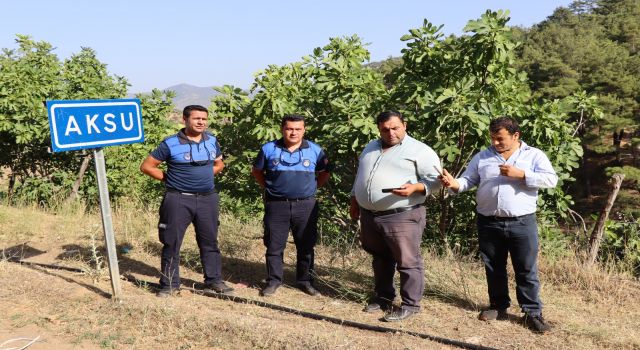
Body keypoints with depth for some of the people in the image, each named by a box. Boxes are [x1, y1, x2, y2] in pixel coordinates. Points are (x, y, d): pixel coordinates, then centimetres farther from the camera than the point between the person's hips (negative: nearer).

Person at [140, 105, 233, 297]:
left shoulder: (212, 141, 5)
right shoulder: (171, 144, -8)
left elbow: (219, 163, 22)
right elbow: (146, 166, -3)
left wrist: (205, 175, 6)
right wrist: (169, 178, -4)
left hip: (208, 198, 4)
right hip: (178, 200, -4)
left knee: (210, 242, 12)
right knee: (172, 243, 3)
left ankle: (213, 280, 24)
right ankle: (170, 284, 15)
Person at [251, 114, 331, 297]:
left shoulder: (315, 150, 1)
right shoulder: (269, 149, 0)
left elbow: (324, 172, 15)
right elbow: (256, 171, 14)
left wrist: (312, 188, 6)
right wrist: (268, 188, 6)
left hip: (306, 205, 1)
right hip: (276, 205, 0)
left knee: (306, 246, 9)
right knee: (274, 246, 5)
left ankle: (305, 281, 22)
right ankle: (273, 281, 17)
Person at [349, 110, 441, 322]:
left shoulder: (419, 150, -6)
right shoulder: (371, 148, 16)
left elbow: (435, 179, -10)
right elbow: (360, 177, 25)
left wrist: (414, 188, -26)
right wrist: (355, 202, 22)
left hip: (402, 217, -6)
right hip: (369, 216, 7)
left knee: (408, 261, -1)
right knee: (380, 258, 18)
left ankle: (410, 304, 12)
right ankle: (383, 296, 33)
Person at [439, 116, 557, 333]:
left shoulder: (534, 155, 3)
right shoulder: (482, 157, 10)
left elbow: (551, 179, -8)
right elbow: (467, 181, 6)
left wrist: (520, 174, -17)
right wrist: (454, 184, -17)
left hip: (522, 223, -3)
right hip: (488, 223, 3)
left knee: (527, 270, 2)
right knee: (494, 268, 12)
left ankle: (532, 312, 12)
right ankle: (498, 306, 26)